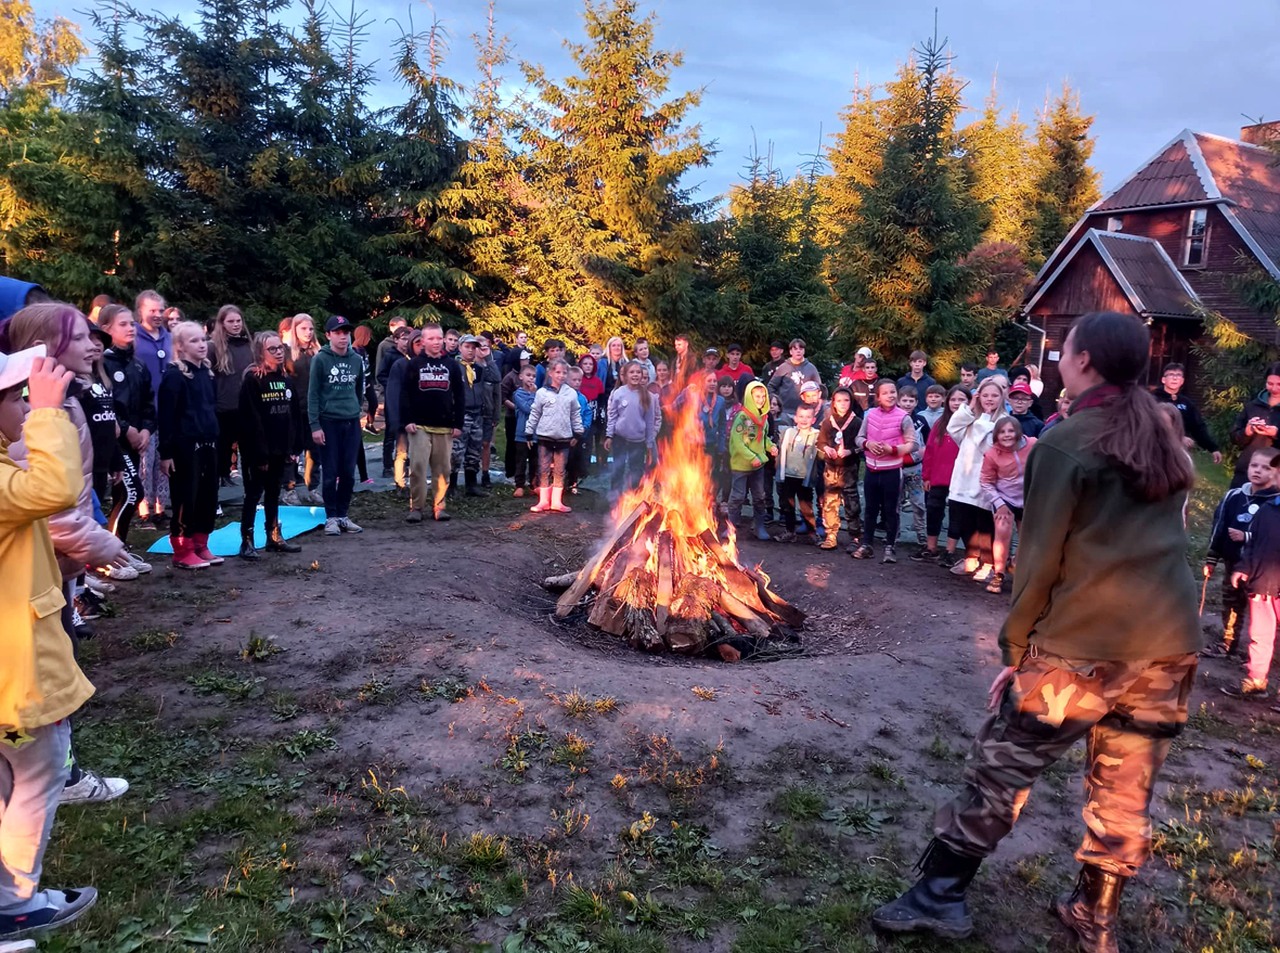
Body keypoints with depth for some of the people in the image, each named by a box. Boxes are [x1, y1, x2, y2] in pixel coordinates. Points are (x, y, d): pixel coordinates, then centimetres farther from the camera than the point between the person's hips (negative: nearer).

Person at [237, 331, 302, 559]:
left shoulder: (284, 379, 10)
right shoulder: (252, 380, -12)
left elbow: (292, 415, 12)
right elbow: (251, 420, -16)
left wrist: (293, 448, 6)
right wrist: (260, 453, -18)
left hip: (279, 449, 7)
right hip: (257, 451, -7)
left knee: (273, 493, 15)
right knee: (253, 494, -1)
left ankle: (274, 537, 24)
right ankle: (246, 541, 5)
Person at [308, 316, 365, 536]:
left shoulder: (356, 360, 8)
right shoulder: (320, 359, -5)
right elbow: (313, 394, -6)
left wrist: (355, 410, 13)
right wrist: (315, 425, -11)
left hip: (352, 422, 4)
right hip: (328, 422, -4)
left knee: (348, 473, 7)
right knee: (330, 473, 0)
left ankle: (343, 515, 18)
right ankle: (331, 517, 9)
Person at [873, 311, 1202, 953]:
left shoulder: (1066, 443, -9)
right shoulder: (1165, 437, 12)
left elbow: (1041, 558, -9)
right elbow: (1158, 542, 17)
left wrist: (1015, 647, -1)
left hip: (1083, 643, -6)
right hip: (1170, 643, 6)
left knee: (1000, 768, 6)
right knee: (1126, 793, 17)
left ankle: (940, 895, 15)